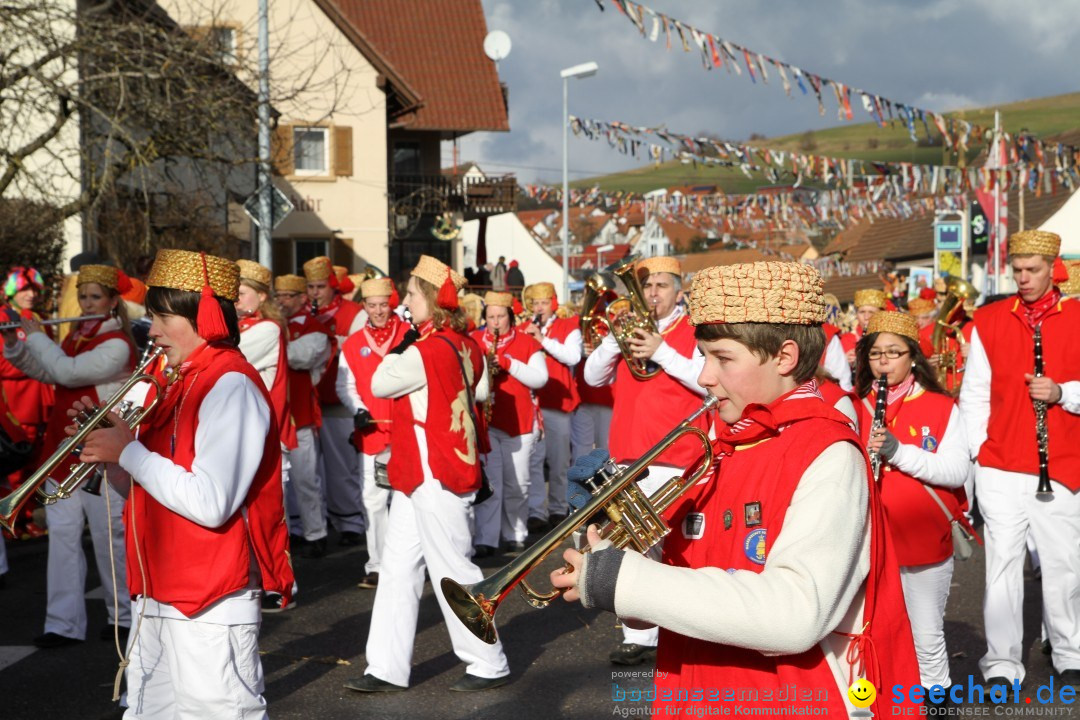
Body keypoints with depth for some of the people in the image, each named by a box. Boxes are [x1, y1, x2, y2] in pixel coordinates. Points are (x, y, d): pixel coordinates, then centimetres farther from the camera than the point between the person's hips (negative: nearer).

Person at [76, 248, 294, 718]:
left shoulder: (232, 386, -15)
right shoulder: (182, 386, 14)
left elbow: (211, 503, -25)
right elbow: (144, 489, 18)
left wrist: (129, 451, -17)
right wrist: (110, 451, 0)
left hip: (213, 603, -9)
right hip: (159, 598, 9)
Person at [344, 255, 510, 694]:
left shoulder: (426, 351, -20)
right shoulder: (465, 345, 6)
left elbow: (380, 384, -9)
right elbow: (481, 390, 19)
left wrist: (400, 349, 2)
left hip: (434, 475, -9)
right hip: (420, 474, 9)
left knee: (452, 571, 1)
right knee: (398, 568, 11)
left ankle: (489, 664, 14)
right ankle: (387, 669, 16)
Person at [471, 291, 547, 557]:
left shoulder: (527, 343, 4)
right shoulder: (472, 342, 7)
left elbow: (540, 378, -6)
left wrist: (508, 363, -16)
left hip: (519, 423, 1)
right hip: (483, 422, 0)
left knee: (517, 485, 6)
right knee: (488, 482, -9)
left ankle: (515, 535, 20)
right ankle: (485, 540, -9)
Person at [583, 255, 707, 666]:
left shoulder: (694, 332, 1)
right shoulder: (632, 329, 15)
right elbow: (593, 376, 8)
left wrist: (661, 352, -19)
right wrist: (615, 338, -6)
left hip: (676, 459, -5)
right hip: (629, 456, 5)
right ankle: (638, 636, 10)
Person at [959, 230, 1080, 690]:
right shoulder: (989, 320, 6)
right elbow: (973, 393, 6)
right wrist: (978, 449, 0)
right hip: (1000, 469, 1)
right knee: (1002, 563, 2)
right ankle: (1001, 663, 11)